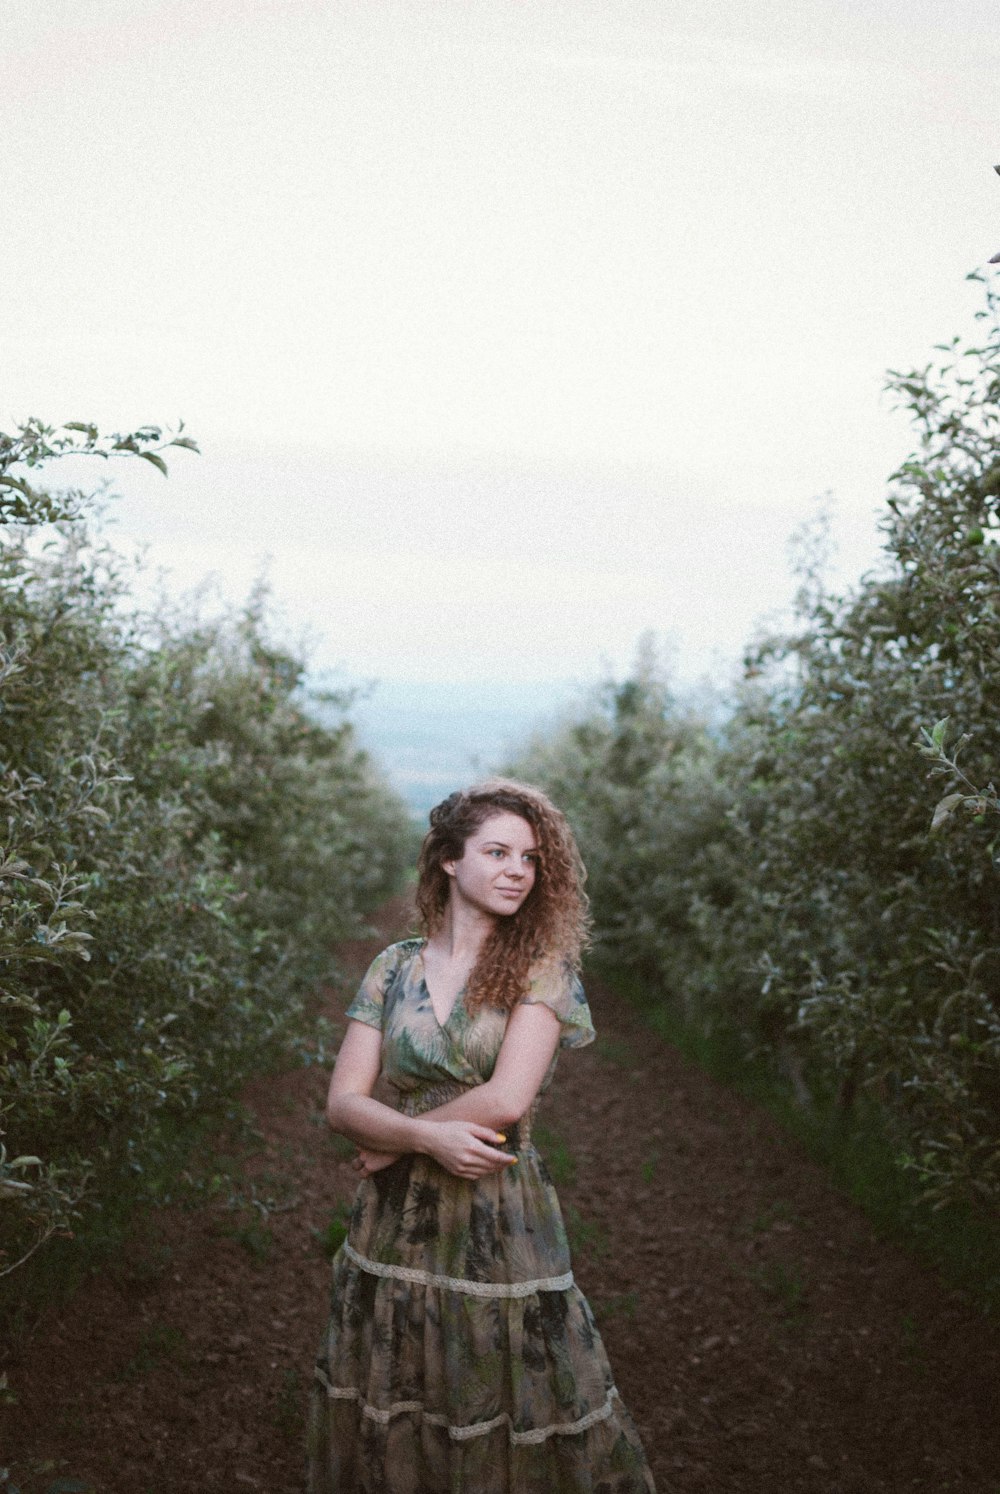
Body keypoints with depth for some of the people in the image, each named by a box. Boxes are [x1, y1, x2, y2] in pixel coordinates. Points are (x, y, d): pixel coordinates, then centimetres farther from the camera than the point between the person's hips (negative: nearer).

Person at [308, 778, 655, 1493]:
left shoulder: (541, 966, -4)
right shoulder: (394, 967, 3)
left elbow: (507, 1099, -15)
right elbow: (344, 1100, -3)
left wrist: (392, 1141, -8)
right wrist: (427, 1137, -19)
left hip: (501, 1225, -2)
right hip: (396, 1224, 3)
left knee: (506, 1423, 6)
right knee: (389, 1430, 14)